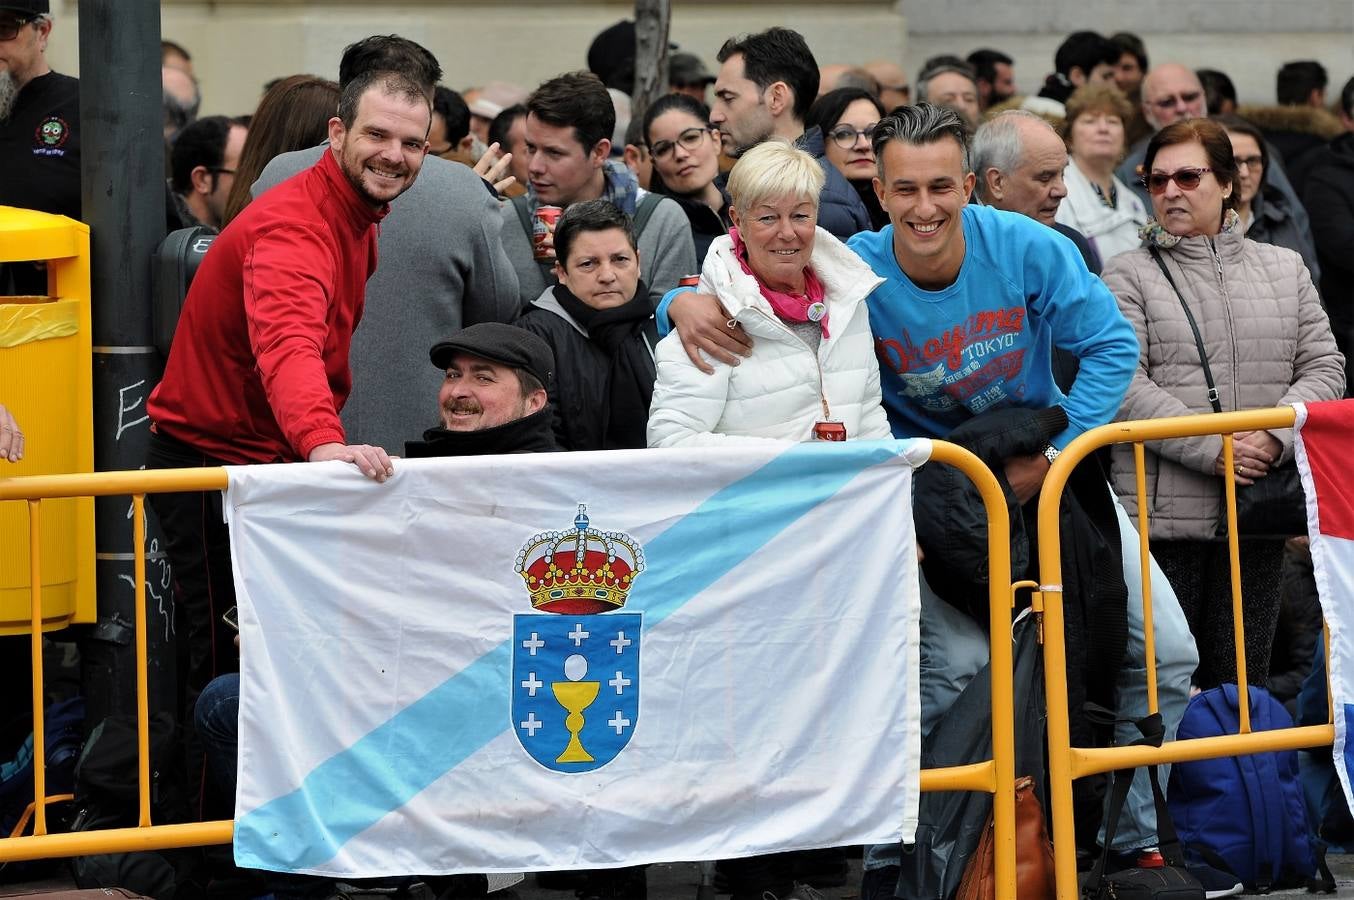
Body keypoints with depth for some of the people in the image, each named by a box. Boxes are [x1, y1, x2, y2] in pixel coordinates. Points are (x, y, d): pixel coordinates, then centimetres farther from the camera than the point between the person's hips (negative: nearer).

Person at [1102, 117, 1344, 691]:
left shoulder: (1285, 270, 15)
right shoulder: (1129, 277, 2)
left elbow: (1324, 368, 9)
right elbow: (1123, 384, -9)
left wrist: (1276, 435, -11)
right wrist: (1211, 448, -18)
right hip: (1164, 514, -3)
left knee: (1243, 680, 7)